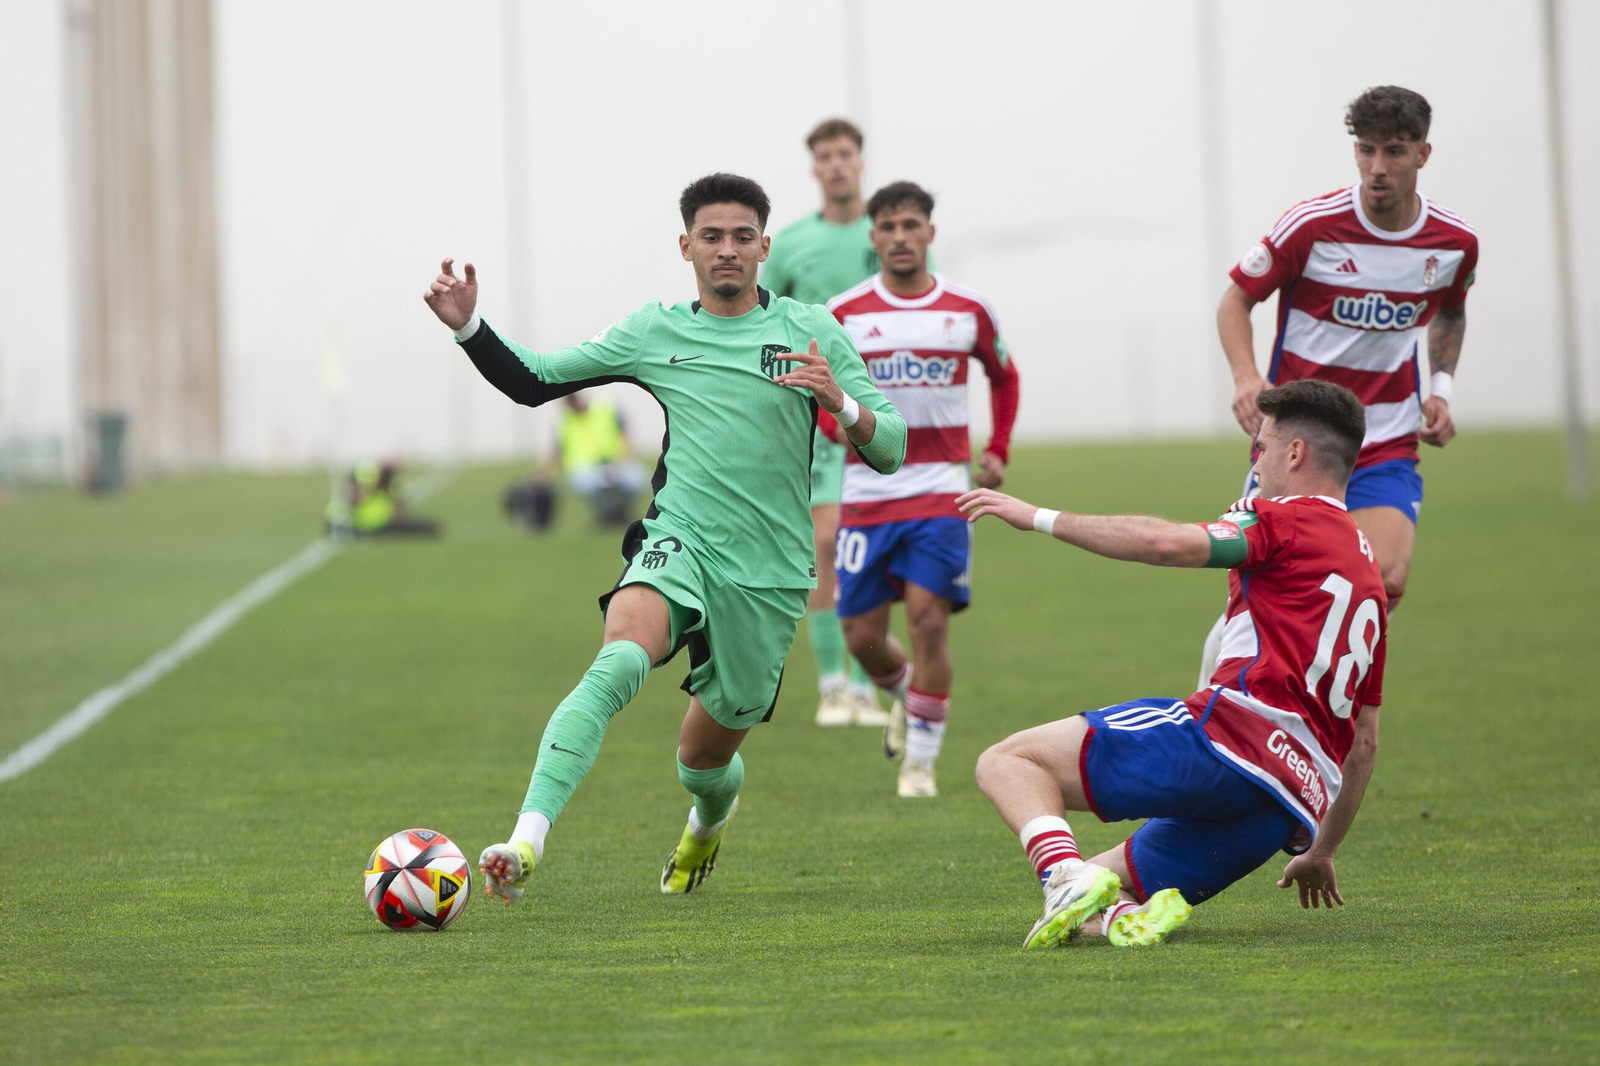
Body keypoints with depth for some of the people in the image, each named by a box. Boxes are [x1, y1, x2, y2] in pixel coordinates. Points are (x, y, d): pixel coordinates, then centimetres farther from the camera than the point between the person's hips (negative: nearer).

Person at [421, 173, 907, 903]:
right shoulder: (655, 334, 8)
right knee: (618, 664, -32)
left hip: (770, 575, 1)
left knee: (704, 755, 12)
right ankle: (525, 844, -43)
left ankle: (709, 821, 51)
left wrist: (840, 403, -20)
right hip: (679, 543, -1)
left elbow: (890, 450, 0)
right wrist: (467, 326, -3)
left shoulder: (808, 332, 4)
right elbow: (532, 381, 13)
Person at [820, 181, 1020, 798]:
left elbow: (1004, 376, 21)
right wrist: (837, 419, -14)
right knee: (862, 636, 1)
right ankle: (905, 694, 36)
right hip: (867, 490, 1)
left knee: (929, 620, -13)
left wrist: (997, 451, 11)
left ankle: (921, 760, 0)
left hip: (941, 491, -1)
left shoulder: (968, 310, 3)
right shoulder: (842, 314, 0)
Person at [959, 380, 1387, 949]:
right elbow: (1363, 740, 31)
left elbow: (1169, 544, -16)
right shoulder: (1369, 574, 28)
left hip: (1232, 736, -8)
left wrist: (1041, 517, -9)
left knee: (1007, 761, -2)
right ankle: (1126, 915, -16)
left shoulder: (1290, 520, 2)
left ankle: (1067, 877, -29)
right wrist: (1321, 850, 39)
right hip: (1296, 806, 8)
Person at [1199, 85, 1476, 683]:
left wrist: (1442, 386, 7)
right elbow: (1236, 299, -2)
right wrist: (1246, 377, -19)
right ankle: (1224, 644, 32)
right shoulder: (1312, 225, -13)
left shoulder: (1455, 242, -1)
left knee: (1385, 581, -21)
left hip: (1388, 446, 2)